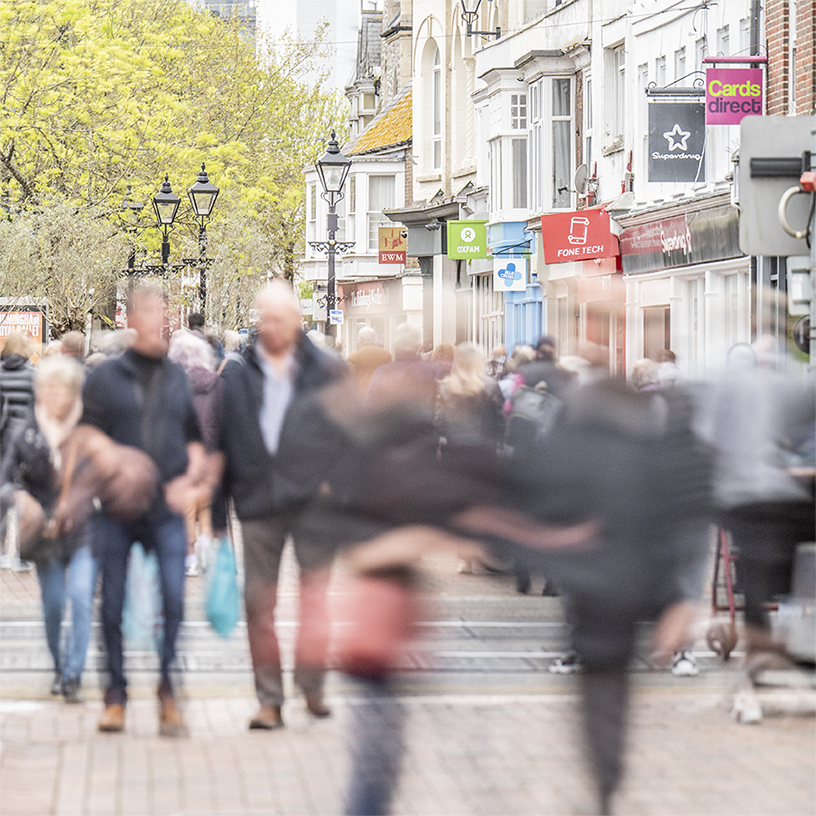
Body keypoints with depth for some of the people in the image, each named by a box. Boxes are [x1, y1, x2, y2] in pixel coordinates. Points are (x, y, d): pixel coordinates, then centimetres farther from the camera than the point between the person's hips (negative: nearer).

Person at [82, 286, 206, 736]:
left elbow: (195, 437, 18)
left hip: (168, 512, 2)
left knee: (174, 599, -9)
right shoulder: (105, 377, 4)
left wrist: (191, 478, 2)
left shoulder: (178, 378, 13)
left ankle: (168, 690, 0)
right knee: (113, 603, 3)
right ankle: (116, 691, 14)